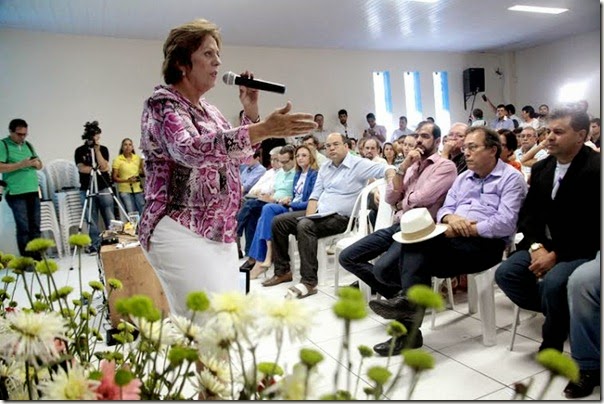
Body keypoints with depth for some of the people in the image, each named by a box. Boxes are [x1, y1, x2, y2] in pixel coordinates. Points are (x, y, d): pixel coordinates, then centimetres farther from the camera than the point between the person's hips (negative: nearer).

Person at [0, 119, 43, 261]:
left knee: (35, 227, 7)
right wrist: (20, 165, -20)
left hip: (33, 191, 6)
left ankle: (37, 258, 13)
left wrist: (36, 163, -4)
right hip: (16, 194, -6)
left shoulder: (28, 145, 15)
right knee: (23, 228, -6)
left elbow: (40, 165, 18)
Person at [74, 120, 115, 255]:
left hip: (104, 188, 0)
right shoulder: (79, 151, 5)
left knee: (110, 218, 1)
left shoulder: (103, 149, 6)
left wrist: (97, 150, -12)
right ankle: (95, 245, 8)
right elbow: (81, 168, -7)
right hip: (87, 190, 0)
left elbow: (104, 166, -7)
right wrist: (98, 169, -13)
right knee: (92, 220, 1)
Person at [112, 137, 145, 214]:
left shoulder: (137, 158, 7)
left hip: (138, 190, 3)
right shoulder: (117, 160, -2)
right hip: (125, 191, -3)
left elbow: (143, 174, 12)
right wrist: (127, 180, -16)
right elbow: (114, 178, -3)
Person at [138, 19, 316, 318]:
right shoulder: (162, 103, -8)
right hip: (181, 232, -8)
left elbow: (240, 156, 20)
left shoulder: (209, 110, 15)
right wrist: (264, 129, -38)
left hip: (220, 232, 8)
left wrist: (251, 111, 6)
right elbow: (192, 149, -29)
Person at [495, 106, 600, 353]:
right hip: (546, 245, 6)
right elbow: (528, 213, 6)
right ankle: (561, 314, 7)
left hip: (583, 250, -6)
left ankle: (553, 339, -1)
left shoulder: (594, 168, -14)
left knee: (552, 282, -31)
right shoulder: (541, 168, 7)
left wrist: (556, 255, -21)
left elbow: (593, 227, -18)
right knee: (505, 273, -12)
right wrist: (536, 246, -11)